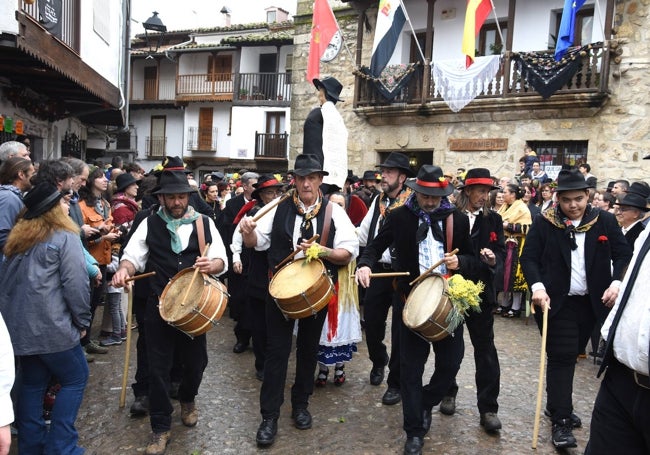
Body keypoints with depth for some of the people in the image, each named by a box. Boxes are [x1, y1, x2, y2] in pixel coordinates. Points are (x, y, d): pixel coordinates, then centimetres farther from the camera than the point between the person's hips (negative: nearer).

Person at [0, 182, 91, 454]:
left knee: (32, 383, 17)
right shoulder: (65, 237, -11)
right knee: (75, 379, 7)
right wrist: (82, 321, -3)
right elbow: (75, 285, -15)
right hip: (51, 327, -7)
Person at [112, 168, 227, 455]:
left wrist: (211, 265, -23)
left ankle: (187, 399, 46)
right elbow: (133, 256, -2)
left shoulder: (204, 223, 3)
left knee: (196, 361, 12)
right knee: (158, 367, 4)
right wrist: (124, 269, -25)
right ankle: (160, 429, 22)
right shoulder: (149, 224, 3)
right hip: (159, 306, -1)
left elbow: (221, 261, 0)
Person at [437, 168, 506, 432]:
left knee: (485, 348, 2)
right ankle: (448, 393, 35)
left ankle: (488, 407, 10)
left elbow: (501, 253, -1)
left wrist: (493, 260, -22)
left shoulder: (493, 219, 3)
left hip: (480, 292, 1)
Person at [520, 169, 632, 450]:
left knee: (571, 355, 15)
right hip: (557, 302, -3)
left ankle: (557, 405, 33)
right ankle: (561, 421, 3)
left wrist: (616, 283, -14)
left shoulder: (605, 221, 1)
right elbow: (529, 257, -6)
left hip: (592, 303, 3)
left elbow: (624, 254, 2)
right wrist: (537, 286, -22)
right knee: (561, 357, -4)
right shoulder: (544, 223, -6)